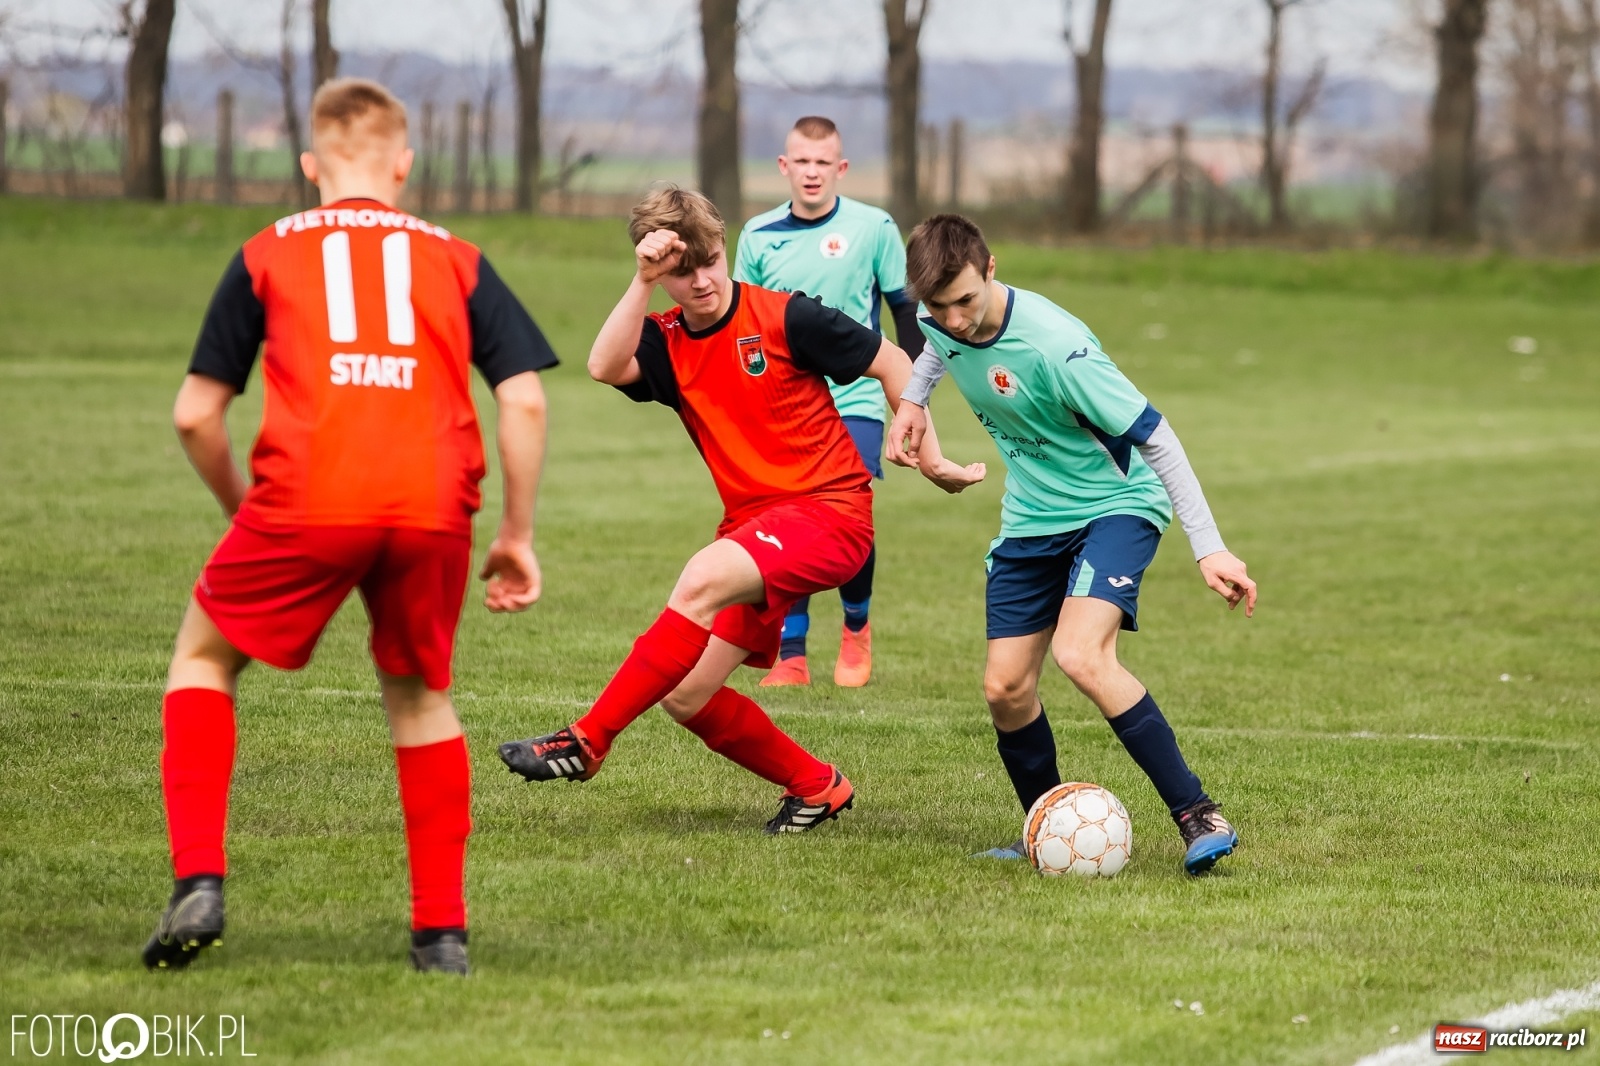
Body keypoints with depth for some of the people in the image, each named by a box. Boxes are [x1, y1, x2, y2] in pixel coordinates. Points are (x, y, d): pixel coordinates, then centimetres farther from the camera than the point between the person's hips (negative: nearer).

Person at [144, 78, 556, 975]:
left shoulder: (267, 254, 17)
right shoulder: (457, 260, 19)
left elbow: (197, 415, 14)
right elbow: (525, 401, 9)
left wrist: (242, 510, 30)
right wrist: (519, 538, 16)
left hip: (305, 500, -1)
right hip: (434, 507, 2)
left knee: (205, 656, 20)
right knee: (420, 696, 23)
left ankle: (199, 883, 5)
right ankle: (443, 928, 19)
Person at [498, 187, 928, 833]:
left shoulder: (785, 317, -7)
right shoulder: (667, 344, 5)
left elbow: (891, 364, 1)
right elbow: (605, 366, -17)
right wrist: (643, 283, -22)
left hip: (830, 512, -7)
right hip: (753, 524, 7)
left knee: (703, 578, -32)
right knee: (685, 697, -1)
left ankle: (586, 742, -29)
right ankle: (816, 787, 19)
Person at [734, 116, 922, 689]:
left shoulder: (873, 228, -4)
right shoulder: (759, 235, 3)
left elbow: (906, 310, 4)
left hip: (855, 401, -2)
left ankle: (856, 626, 12)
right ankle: (790, 657, 7)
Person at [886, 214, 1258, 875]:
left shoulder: (1054, 347, -31)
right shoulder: (942, 322, -10)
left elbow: (1155, 437, -26)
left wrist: (1209, 547, -29)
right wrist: (911, 401, 11)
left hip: (1115, 505, -7)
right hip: (1031, 520, 7)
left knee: (1081, 656, -29)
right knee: (1005, 689, 1)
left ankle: (1197, 815, -24)